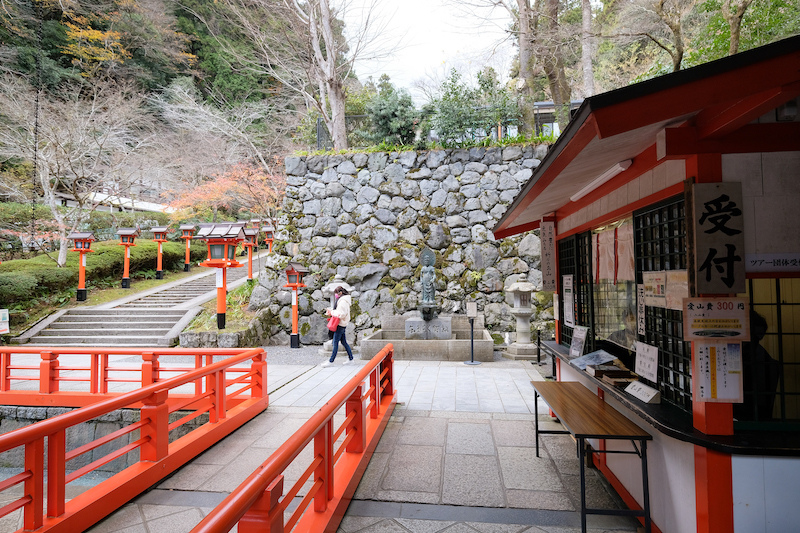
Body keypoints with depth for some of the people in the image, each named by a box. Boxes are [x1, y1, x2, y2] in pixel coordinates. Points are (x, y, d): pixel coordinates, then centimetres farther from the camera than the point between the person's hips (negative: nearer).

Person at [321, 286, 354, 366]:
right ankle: (350, 358, 19)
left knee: (335, 342, -6)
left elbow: (341, 314, -23)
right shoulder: (344, 300, 15)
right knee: (344, 342, 14)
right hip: (342, 324, 10)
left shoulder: (343, 301, -17)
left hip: (340, 325, -10)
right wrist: (331, 310, 4)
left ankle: (331, 361, -1)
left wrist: (332, 313, -13)